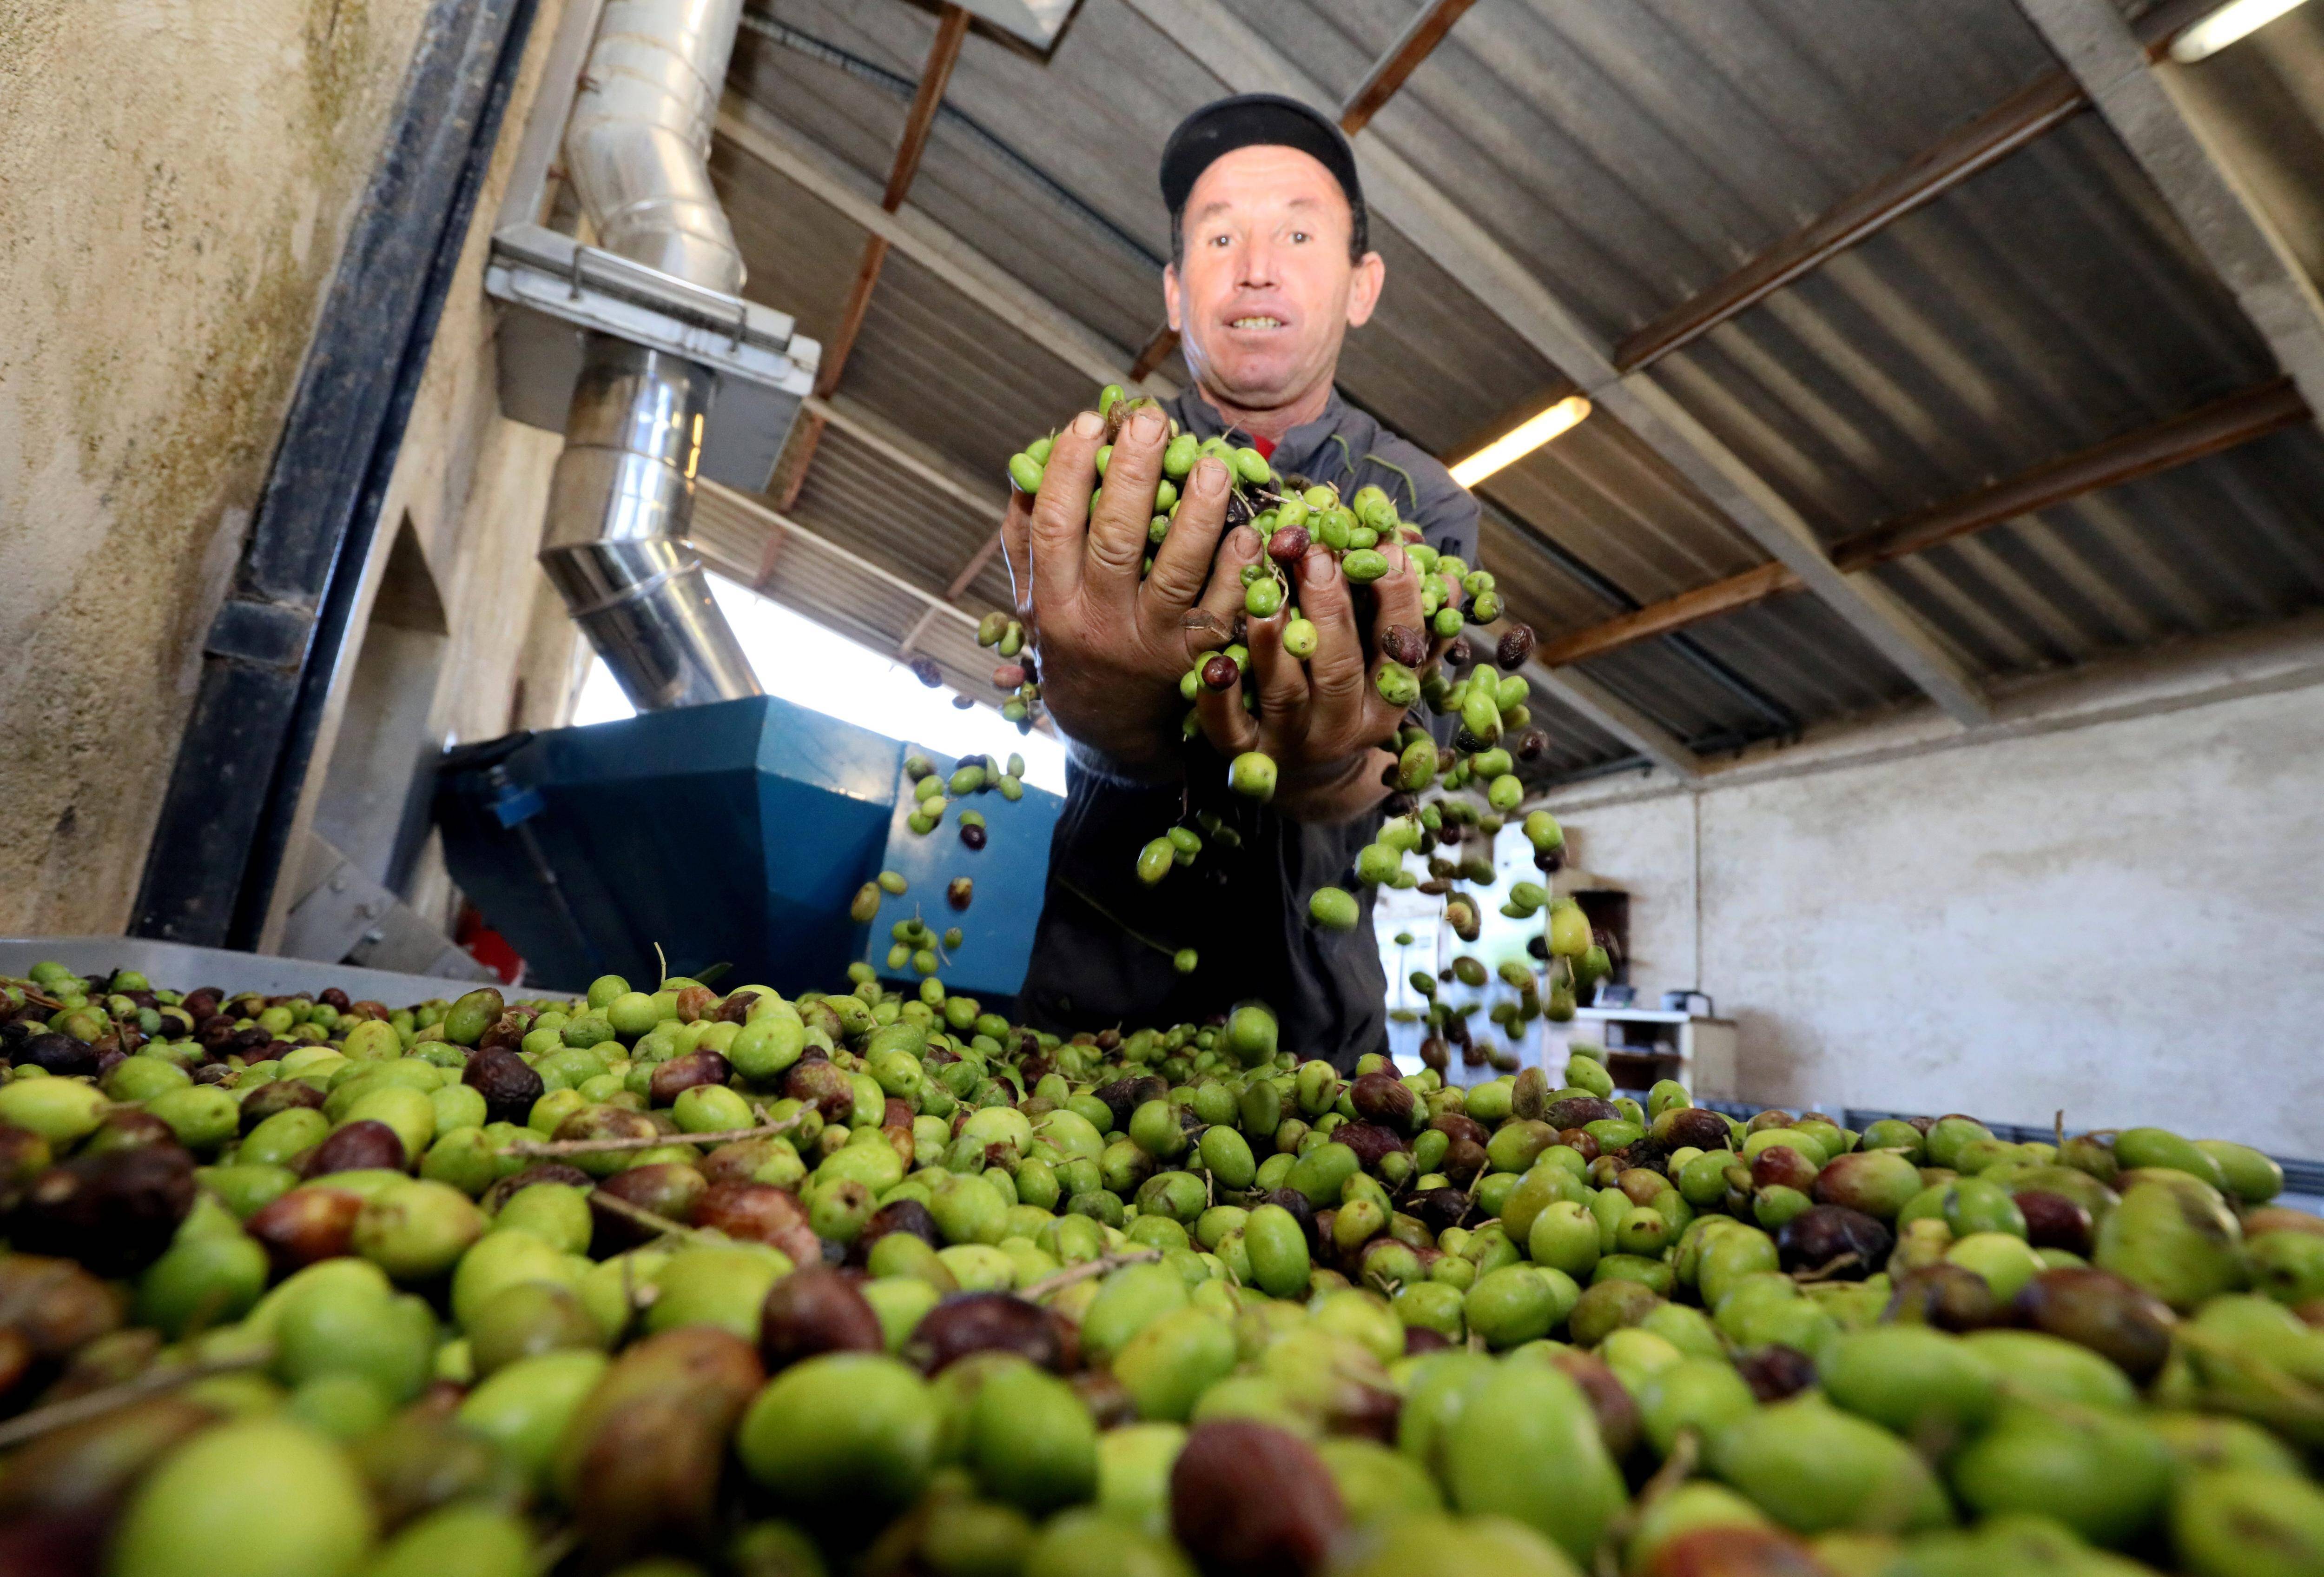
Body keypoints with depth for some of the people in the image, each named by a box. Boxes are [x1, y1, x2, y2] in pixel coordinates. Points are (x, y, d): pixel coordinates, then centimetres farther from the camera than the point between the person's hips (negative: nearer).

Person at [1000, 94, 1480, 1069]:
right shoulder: (1092, 476, -6)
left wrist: (1334, 772, -42)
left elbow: (1410, 748, -18)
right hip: (1102, 989, 0)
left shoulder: (1421, 508, -4)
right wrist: (1115, 722, -45)